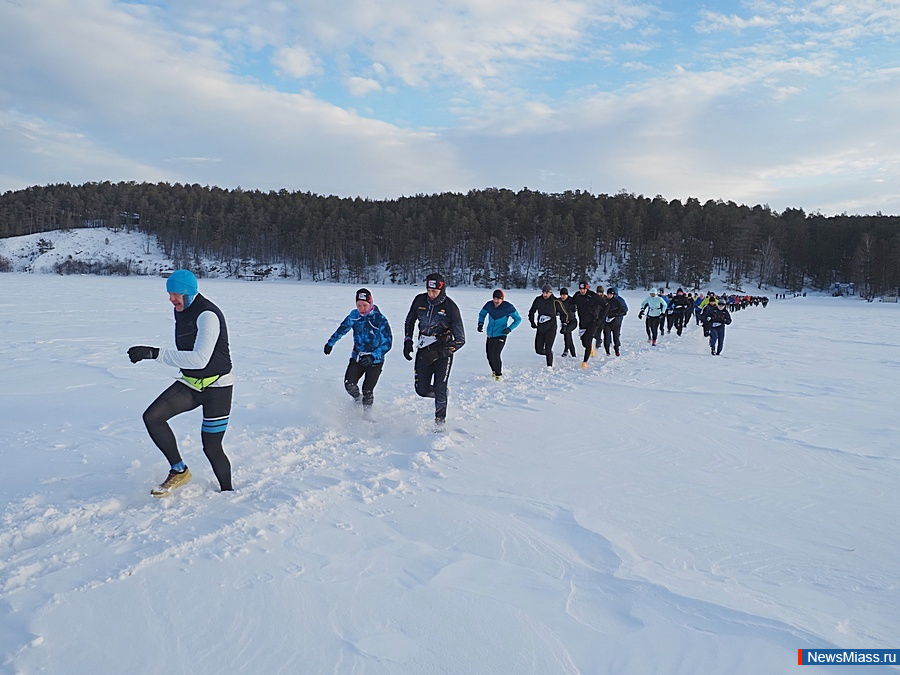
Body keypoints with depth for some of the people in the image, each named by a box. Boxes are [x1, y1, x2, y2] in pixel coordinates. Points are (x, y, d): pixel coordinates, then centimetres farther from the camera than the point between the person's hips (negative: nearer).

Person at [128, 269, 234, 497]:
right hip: (190, 384, 8)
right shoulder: (181, 312, 5)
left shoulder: (207, 315, -23)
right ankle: (179, 471, 2)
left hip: (217, 387, -8)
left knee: (211, 448, -1)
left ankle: (227, 492, 22)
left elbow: (199, 359, -33)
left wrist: (156, 353, -35)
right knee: (152, 417, -13)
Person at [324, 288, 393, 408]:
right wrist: (331, 343, 23)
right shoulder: (354, 315, -5)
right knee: (349, 385, -12)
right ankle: (358, 400, 19)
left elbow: (387, 343, -19)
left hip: (375, 361, -3)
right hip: (357, 356, 4)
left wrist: (372, 356, -31)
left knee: (367, 392, -8)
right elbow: (343, 328, 14)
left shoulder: (380, 319, -18)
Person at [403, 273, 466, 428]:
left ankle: (440, 421, 12)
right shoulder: (419, 300, -4)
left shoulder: (450, 307, -15)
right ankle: (443, 392, 34)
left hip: (443, 352, -4)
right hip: (423, 350, 4)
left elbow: (460, 339, -14)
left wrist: (438, 353, -23)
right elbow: (409, 321, 17)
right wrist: (407, 342, 5)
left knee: (439, 390, -9)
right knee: (422, 390, 3)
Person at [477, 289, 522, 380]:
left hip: (501, 336, -5)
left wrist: (509, 329, -14)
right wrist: (480, 323, -1)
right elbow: (482, 314, 18)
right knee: (489, 355, 10)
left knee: (495, 354, -17)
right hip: (490, 335, 5)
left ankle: (498, 374, 1)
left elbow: (518, 319, -2)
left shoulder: (508, 307, -13)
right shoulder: (489, 305, -3)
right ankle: (494, 371, 37)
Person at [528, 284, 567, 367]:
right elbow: (532, 311, 19)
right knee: (538, 350, 7)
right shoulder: (538, 300, 2)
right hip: (540, 328, 5)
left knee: (548, 349, -12)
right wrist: (532, 322, 14)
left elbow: (564, 314, 3)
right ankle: (549, 353, 36)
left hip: (551, 328, -4)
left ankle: (550, 366, 0)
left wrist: (564, 324, 2)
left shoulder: (555, 302, -9)